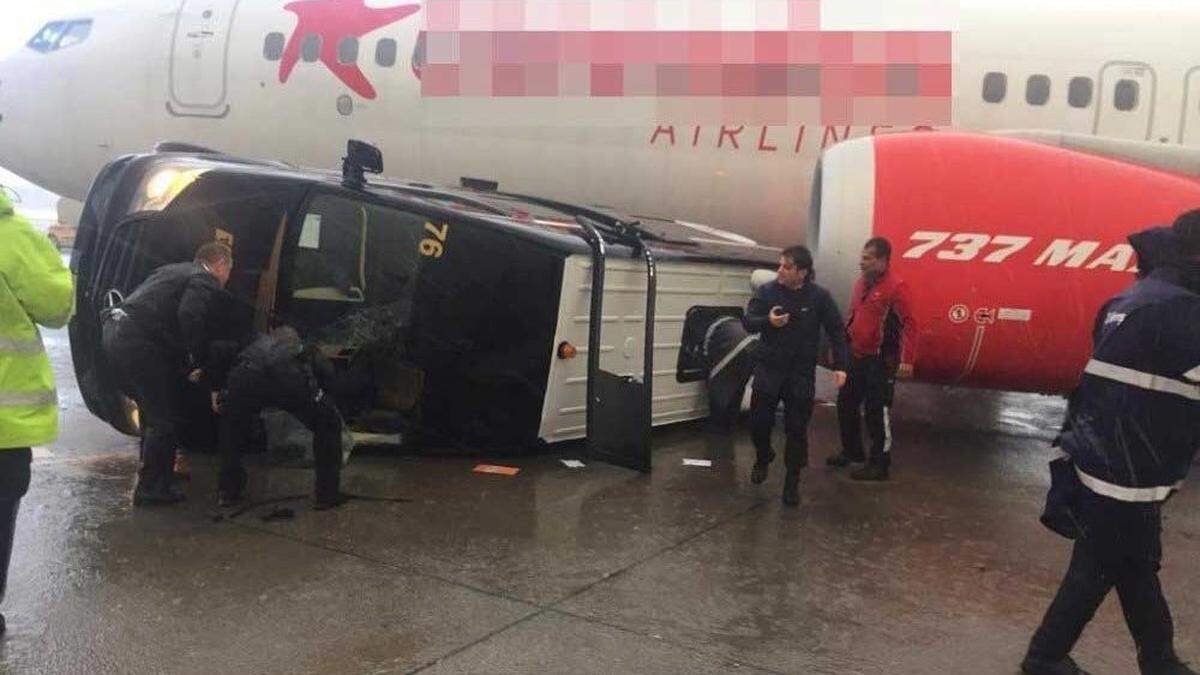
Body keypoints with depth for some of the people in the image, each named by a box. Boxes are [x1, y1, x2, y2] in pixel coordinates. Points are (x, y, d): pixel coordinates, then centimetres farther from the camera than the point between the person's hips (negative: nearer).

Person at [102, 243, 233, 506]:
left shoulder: (174, 271, 26)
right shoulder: (206, 282, -3)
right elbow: (190, 318, -20)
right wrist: (196, 363, -9)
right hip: (137, 342, -10)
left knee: (152, 410, 24)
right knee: (165, 418, 0)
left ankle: (155, 472, 36)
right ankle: (151, 488, 5)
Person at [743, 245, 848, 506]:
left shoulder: (819, 296, -7)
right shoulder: (766, 291, -4)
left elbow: (836, 332, -2)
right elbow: (748, 322, -4)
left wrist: (839, 365, -10)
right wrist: (768, 321, -26)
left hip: (802, 372, -1)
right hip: (768, 367, 1)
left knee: (797, 430, 3)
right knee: (759, 421, 2)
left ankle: (792, 482, 16)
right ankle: (763, 457, 34)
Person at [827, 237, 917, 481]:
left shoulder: (896, 287, -15)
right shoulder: (861, 283, 10)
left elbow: (909, 325, -18)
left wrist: (907, 359, -23)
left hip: (881, 361, -8)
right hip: (857, 357, 9)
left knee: (877, 412, -1)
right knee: (846, 404, 17)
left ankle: (879, 464, 10)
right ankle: (852, 451, 35)